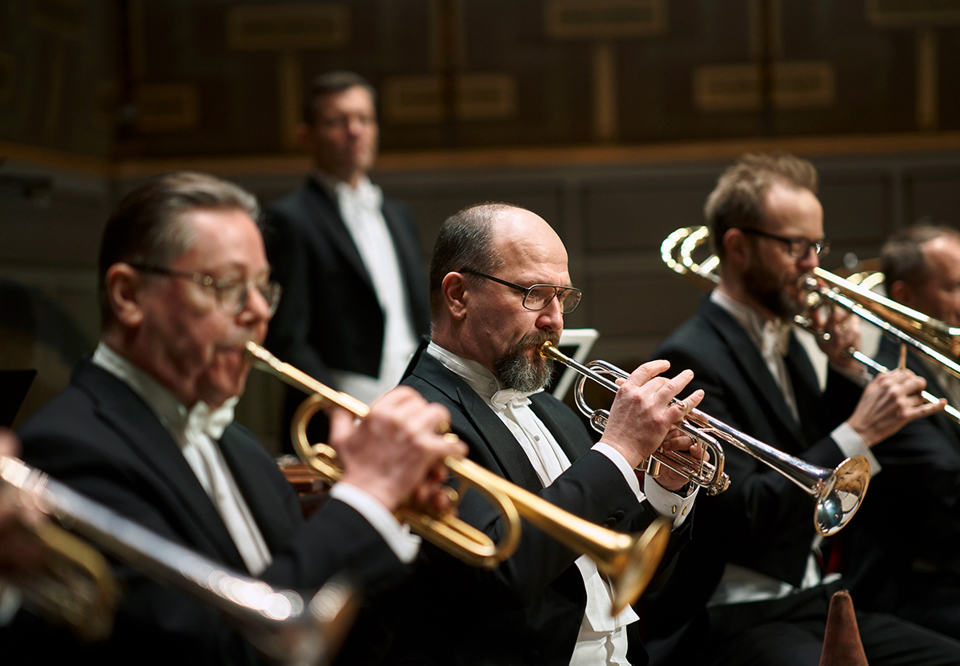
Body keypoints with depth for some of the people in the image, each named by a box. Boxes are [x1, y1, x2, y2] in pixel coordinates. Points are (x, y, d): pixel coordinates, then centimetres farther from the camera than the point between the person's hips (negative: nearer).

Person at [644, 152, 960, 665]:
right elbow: (744, 516, -20)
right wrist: (859, 432, -20)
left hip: (818, 600, 8)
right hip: (734, 618, -8)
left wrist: (845, 372, 6)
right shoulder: (690, 358, -12)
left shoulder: (786, 343, 15)